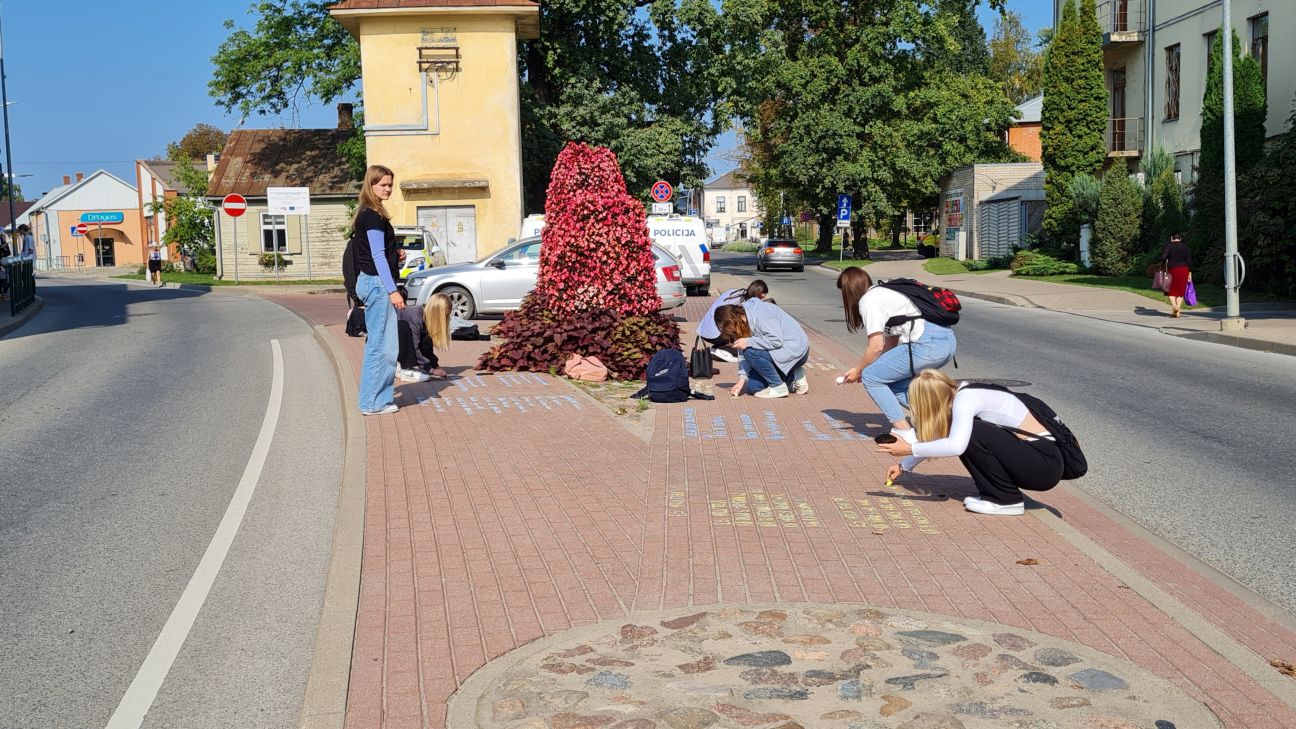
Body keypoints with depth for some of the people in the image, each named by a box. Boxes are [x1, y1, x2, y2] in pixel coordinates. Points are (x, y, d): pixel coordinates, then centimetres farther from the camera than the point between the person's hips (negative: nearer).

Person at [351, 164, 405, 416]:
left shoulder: (366, 214, 17)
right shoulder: (373, 216, -13)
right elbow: (378, 256, -18)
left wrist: (395, 255, 8)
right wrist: (392, 290, -20)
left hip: (369, 282, 11)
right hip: (378, 283, -11)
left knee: (376, 344, 15)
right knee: (382, 345, -7)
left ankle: (379, 396, 21)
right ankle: (373, 402, -4)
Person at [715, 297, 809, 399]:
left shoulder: (760, 315, -24)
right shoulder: (745, 324, 4)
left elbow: (777, 340, -30)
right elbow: (743, 353, 4)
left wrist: (749, 342, -27)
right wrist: (742, 378, -5)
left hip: (795, 350, -10)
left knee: (751, 352, -27)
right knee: (752, 386, 1)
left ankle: (778, 387, -13)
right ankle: (793, 378, 12)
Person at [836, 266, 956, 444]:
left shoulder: (868, 301, -1)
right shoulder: (885, 293, 28)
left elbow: (876, 347, -5)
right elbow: (891, 343, 28)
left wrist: (858, 370, 12)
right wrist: (864, 368, 27)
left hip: (928, 344, -9)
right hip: (947, 341, 9)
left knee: (871, 377, 2)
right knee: (892, 381, 21)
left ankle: (904, 432, -1)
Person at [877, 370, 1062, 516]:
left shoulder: (965, 399, -18)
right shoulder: (960, 394, 9)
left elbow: (955, 446, -32)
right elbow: (932, 439, 22)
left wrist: (910, 449, -25)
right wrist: (904, 466, 26)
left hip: (1045, 464, -9)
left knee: (972, 434, -21)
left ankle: (1008, 501, -9)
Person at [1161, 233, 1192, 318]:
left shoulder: (1168, 245, -1)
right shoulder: (1185, 246, 8)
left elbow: (1163, 257, -14)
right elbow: (1189, 260, 5)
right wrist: (1190, 273, 8)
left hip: (1172, 269, -2)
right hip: (1184, 269, 2)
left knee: (1171, 290, 9)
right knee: (1181, 290, 10)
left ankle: (1174, 305, -16)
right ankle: (1177, 312, 7)